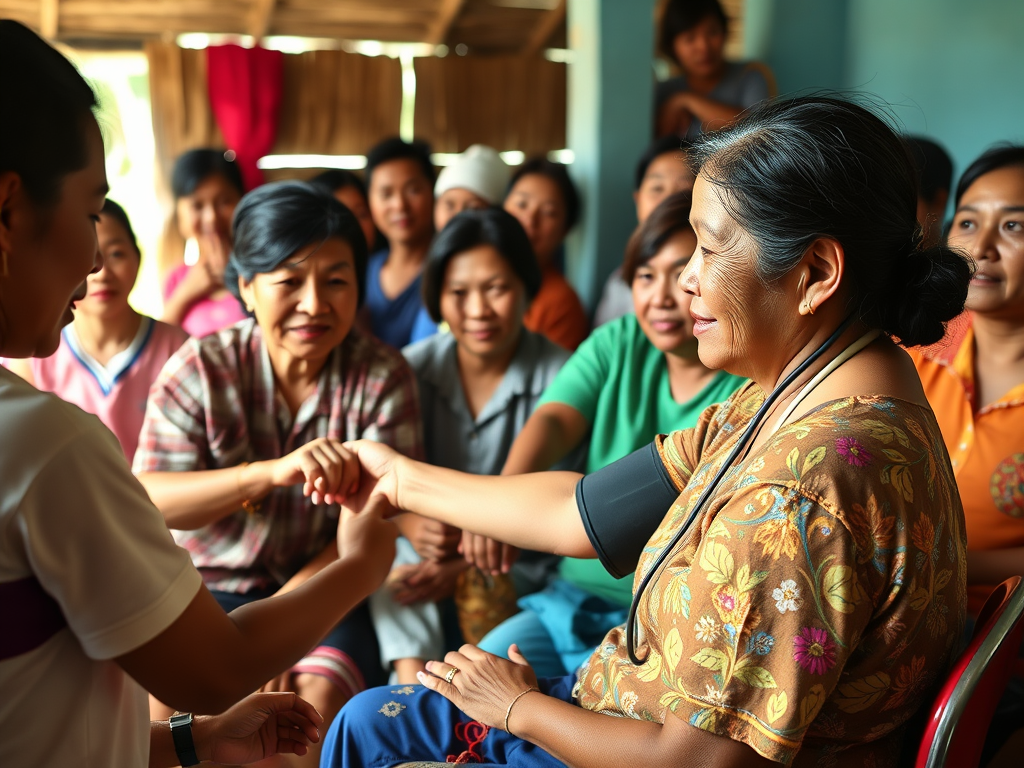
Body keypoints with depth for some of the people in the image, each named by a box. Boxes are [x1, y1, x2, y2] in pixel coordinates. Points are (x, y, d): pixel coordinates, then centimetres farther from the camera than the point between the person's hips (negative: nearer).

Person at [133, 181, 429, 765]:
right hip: (208, 586, 1)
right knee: (157, 703, -25)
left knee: (313, 707, -28)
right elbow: (147, 498, -15)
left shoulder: (383, 377, -4)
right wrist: (273, 472, -33)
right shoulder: (201, 367, -4)